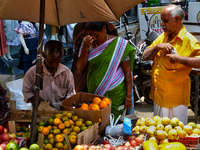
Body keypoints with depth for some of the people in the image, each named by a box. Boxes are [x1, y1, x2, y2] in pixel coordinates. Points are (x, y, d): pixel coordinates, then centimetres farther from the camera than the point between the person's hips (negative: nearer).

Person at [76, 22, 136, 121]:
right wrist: (85, 49, -13)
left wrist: (129, 96, -8)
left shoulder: (119, 44, -5)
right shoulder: (88, 43, 4)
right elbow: (80, 69, 0)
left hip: (115, 95, -3)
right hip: (93, 93, 3)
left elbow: (127, 71, -4)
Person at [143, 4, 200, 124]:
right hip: (158, 96, 7)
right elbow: (146, 56, 8)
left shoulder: (189, 40, -13)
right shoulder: (162, 37, 11)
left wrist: (180, 59, -31)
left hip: (175, 101, -7)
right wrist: (157, 47, -11)